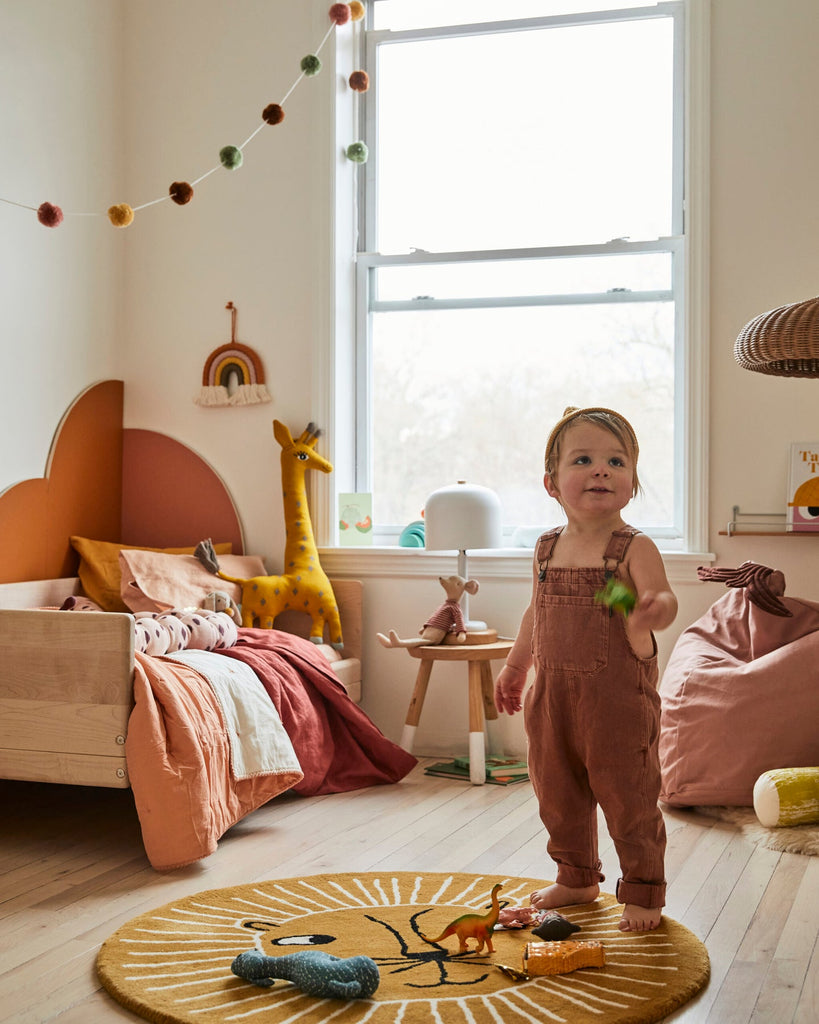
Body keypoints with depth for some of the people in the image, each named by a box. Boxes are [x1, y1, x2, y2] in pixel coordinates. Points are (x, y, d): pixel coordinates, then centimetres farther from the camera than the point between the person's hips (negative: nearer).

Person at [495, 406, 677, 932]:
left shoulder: (635, 548, -9)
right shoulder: (548, 548, 7)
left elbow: (663, 599, -24)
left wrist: (653, 611, -47)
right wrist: (514, 668, 24)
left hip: (618, 696, -5)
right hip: (553, 692, 6)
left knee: (628, 798, 3)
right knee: (558, 794, 17)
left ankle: (644, 892, 21)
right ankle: (577, 878, 37)